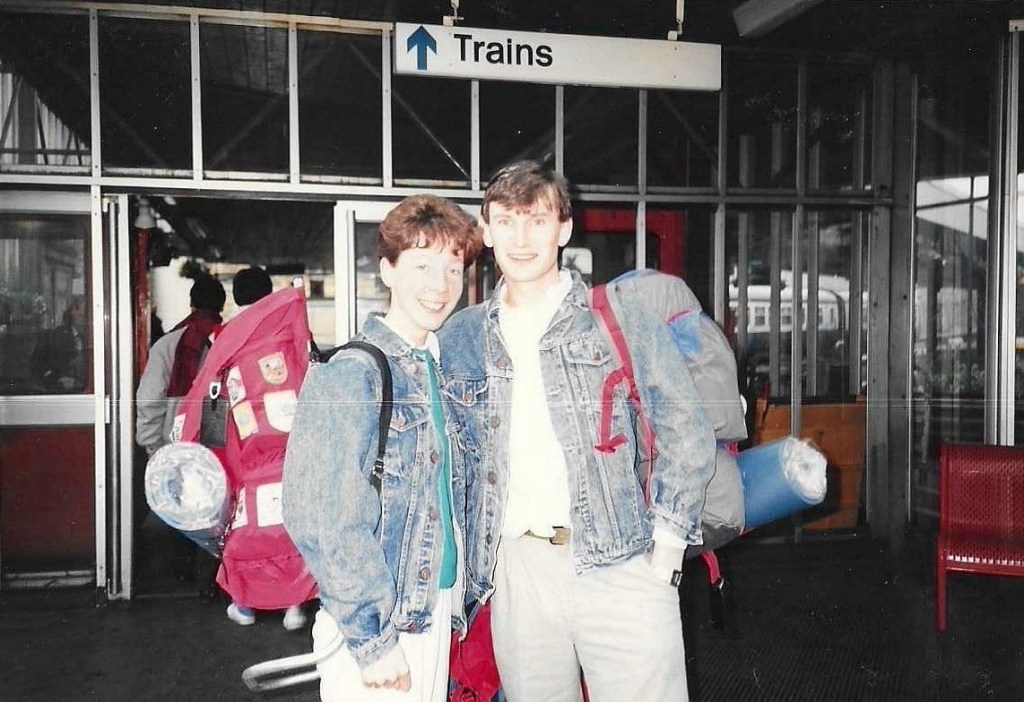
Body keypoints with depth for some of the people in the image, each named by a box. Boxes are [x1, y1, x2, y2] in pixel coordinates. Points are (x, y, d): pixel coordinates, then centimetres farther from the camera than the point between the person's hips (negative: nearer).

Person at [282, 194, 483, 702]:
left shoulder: (442, 373, 7)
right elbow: (325, 519, -20)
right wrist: (373, 641, -19)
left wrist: (456, 603, 12)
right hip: (373, 626, -7)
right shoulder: (350, 375, -16)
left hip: (435, 613, 7)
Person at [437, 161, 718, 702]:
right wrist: (463, 562, 10)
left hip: (622, 563, -2)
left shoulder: (621, 317, 1)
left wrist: (668, 540, -6)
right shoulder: (460, 337, 9)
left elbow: (686, 432, 1)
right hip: (515, 569, 3)